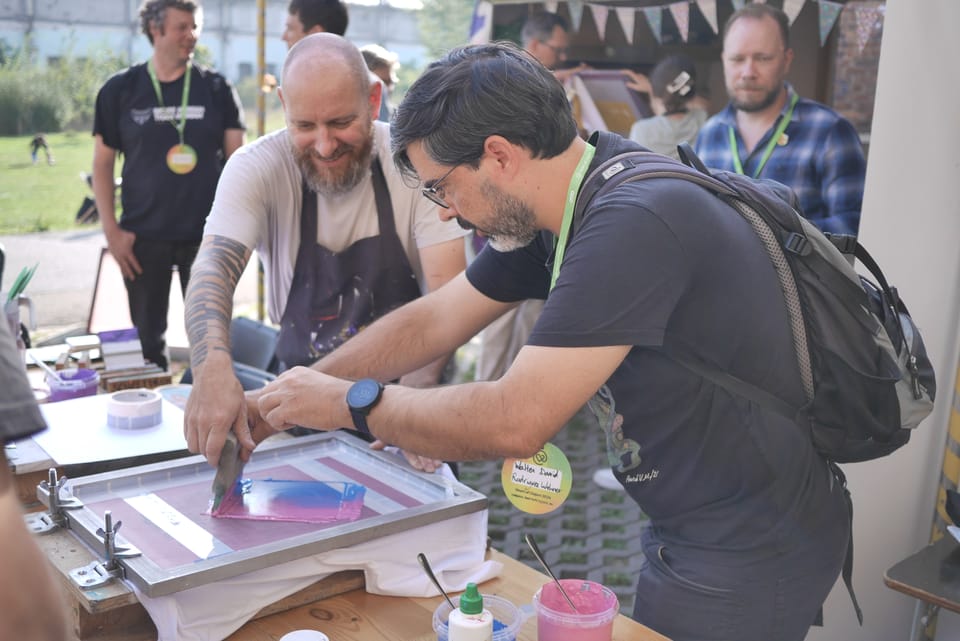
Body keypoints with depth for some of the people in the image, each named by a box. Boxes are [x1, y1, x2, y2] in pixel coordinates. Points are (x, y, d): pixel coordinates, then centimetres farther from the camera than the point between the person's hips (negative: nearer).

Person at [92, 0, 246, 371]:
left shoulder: (216, 89, 2)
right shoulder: (120, 90, 1)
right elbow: (102, 164, 4)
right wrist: (111, 230, -4)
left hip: (208, 235, 0)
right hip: (144, 238, 0)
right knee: (147, 339, 10)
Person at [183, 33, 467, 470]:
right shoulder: (257, 168, -12)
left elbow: (446, 294, -17)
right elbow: (215, 268, -26)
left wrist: (414, 397, -33)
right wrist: (213, 368, -48)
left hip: (405, 381, -1)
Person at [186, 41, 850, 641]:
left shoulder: (633, 224, -30)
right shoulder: (555, 207, 1)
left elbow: (516, 422, -32)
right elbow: (429, 321, 6)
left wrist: (348, 402, -18)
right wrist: (276, 403, 1)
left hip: (745, 556, -8)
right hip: (693, 528, 8)